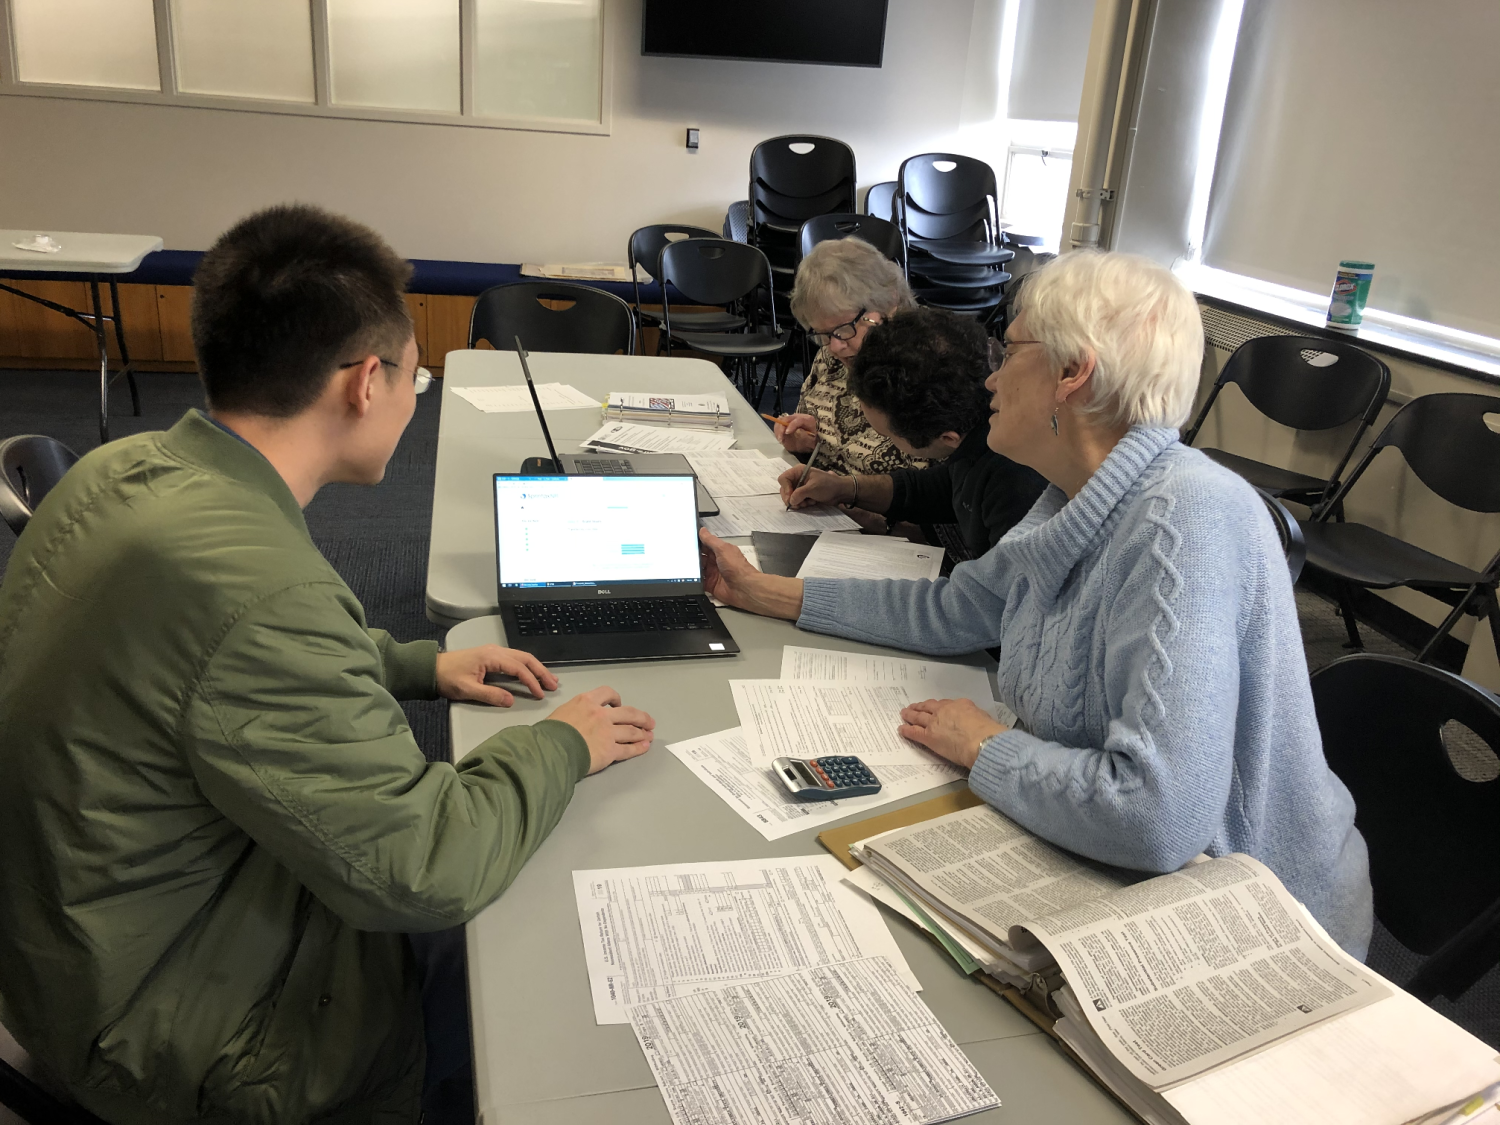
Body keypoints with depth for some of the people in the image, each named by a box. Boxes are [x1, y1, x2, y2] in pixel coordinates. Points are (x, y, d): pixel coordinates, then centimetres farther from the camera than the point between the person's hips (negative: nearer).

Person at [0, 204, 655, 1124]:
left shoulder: (125, 468, -5)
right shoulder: (261, 586, -36)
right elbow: (427, 875, -27)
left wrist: (422, 666, 7)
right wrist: (562, 746, -11)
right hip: (178, 1034, -8)